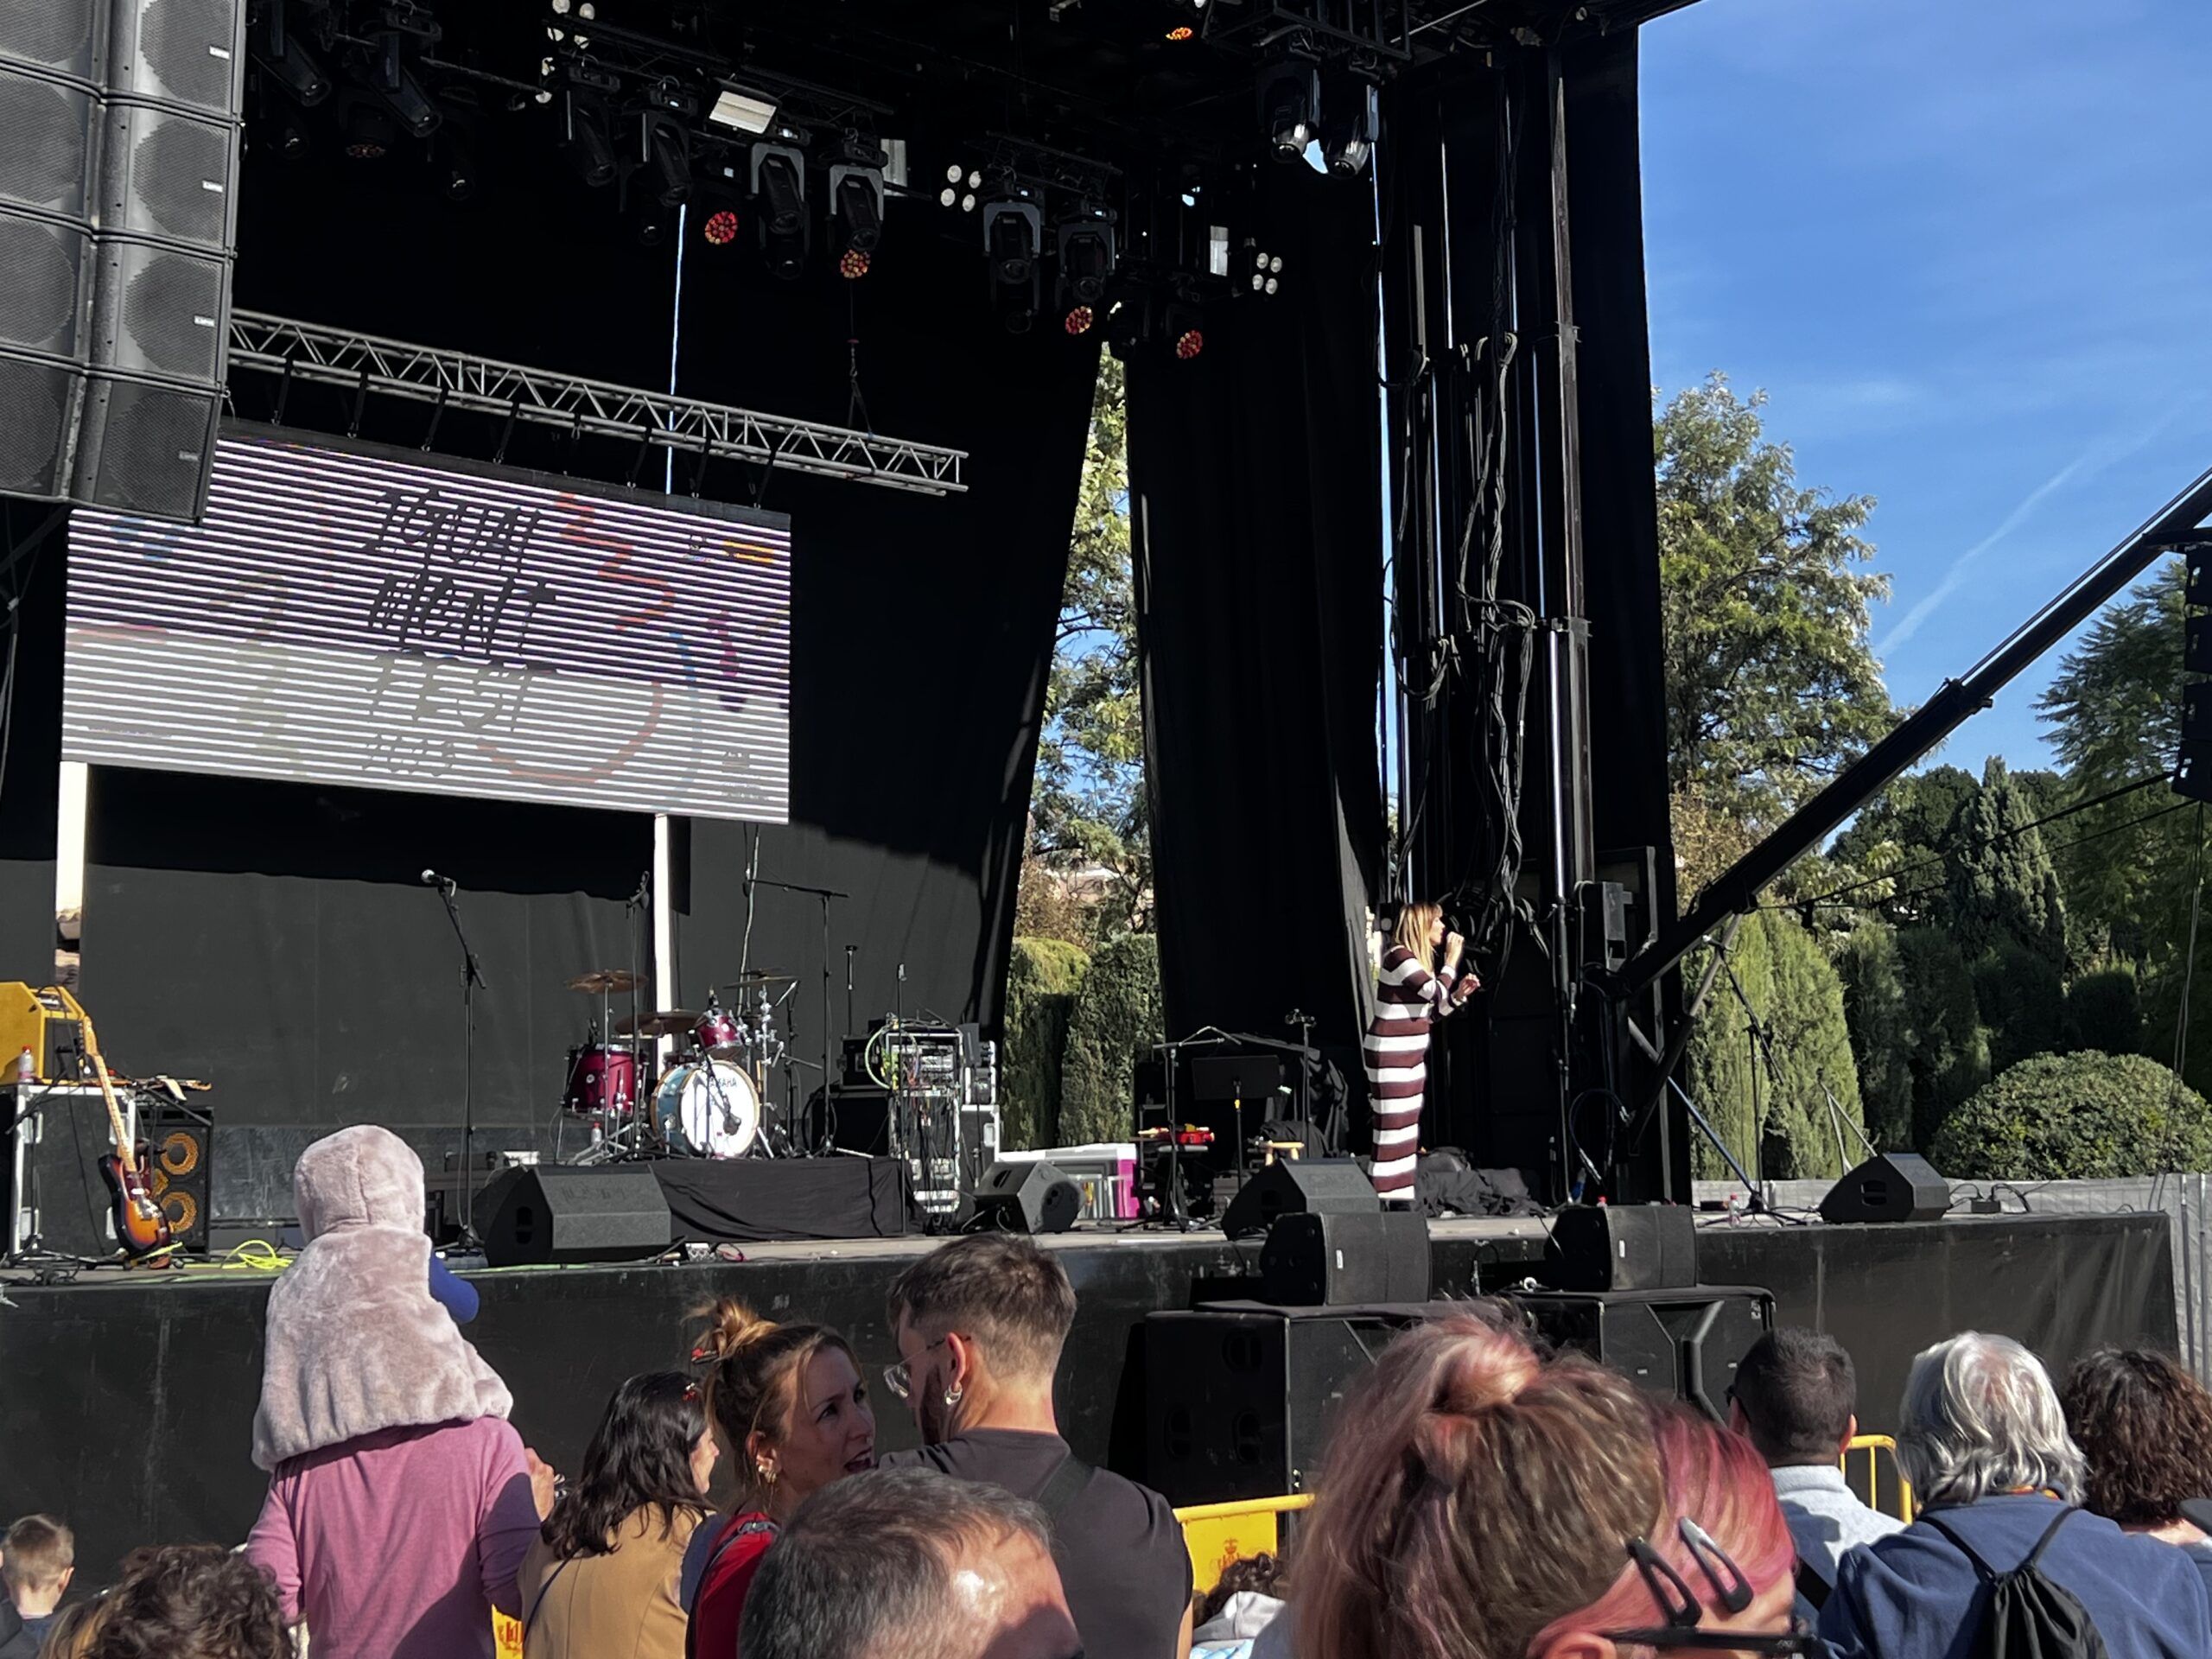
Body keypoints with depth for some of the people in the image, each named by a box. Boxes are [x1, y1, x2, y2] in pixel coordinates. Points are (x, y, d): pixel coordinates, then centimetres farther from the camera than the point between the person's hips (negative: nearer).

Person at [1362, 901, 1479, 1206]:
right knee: (1393, 1125, -10)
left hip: (1411, 1054, 10)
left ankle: (1402, 1197, 14)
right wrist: (1452, 958, -11)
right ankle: (1382, 1198, -8)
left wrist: (1459, 993, 6)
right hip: (1390, 1055, -10)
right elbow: (1436, 992, -23)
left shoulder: (1418, 959, 14)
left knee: (1408, 1127, 10)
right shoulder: (1399, 956, -15)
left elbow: (1429, 1014, 17)